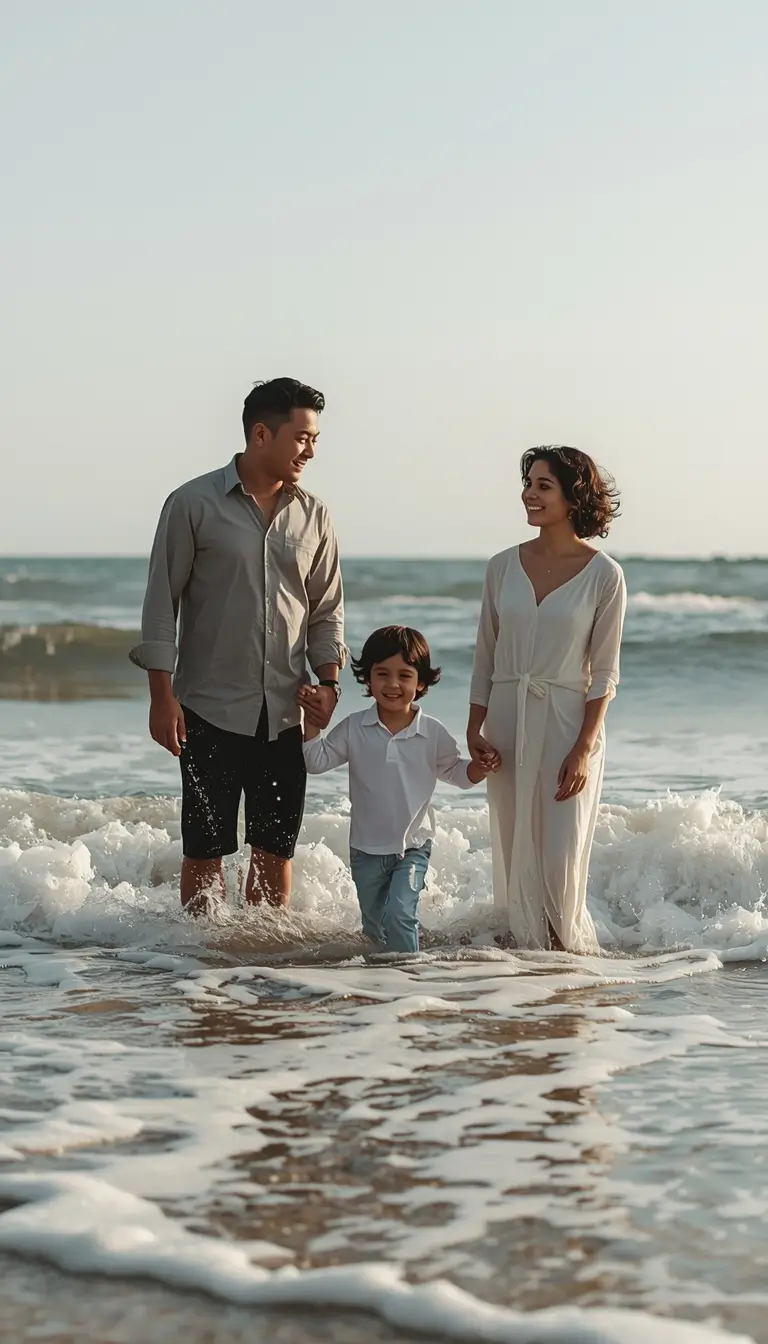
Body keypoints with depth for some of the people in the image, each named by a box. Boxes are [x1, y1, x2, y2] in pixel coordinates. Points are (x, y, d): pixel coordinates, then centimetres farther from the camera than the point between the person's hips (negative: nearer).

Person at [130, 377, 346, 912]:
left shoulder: (313, 515, 8)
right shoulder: (194, 504, -4)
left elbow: (327, 608, 14)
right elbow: (161, 604, -3)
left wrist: (328, 681, 0)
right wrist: (162, 696, -8)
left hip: (285, 712, 4)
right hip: (211, 708, -3)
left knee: (276, 847, 7)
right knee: (205, 848, 1)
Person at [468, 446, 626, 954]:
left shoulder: (603, 575, -6)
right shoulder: (504, 567, 5)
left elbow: (604, 673, -5)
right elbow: (485, 658, 10)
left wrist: (584, 748, -12)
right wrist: (474, 729, 2)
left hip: (567, 721, -4)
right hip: (506, 721, 4)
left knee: (560, 855, -4)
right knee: (514, 851, 7)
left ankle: (569, 947, 15)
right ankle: (520, 944, 19)